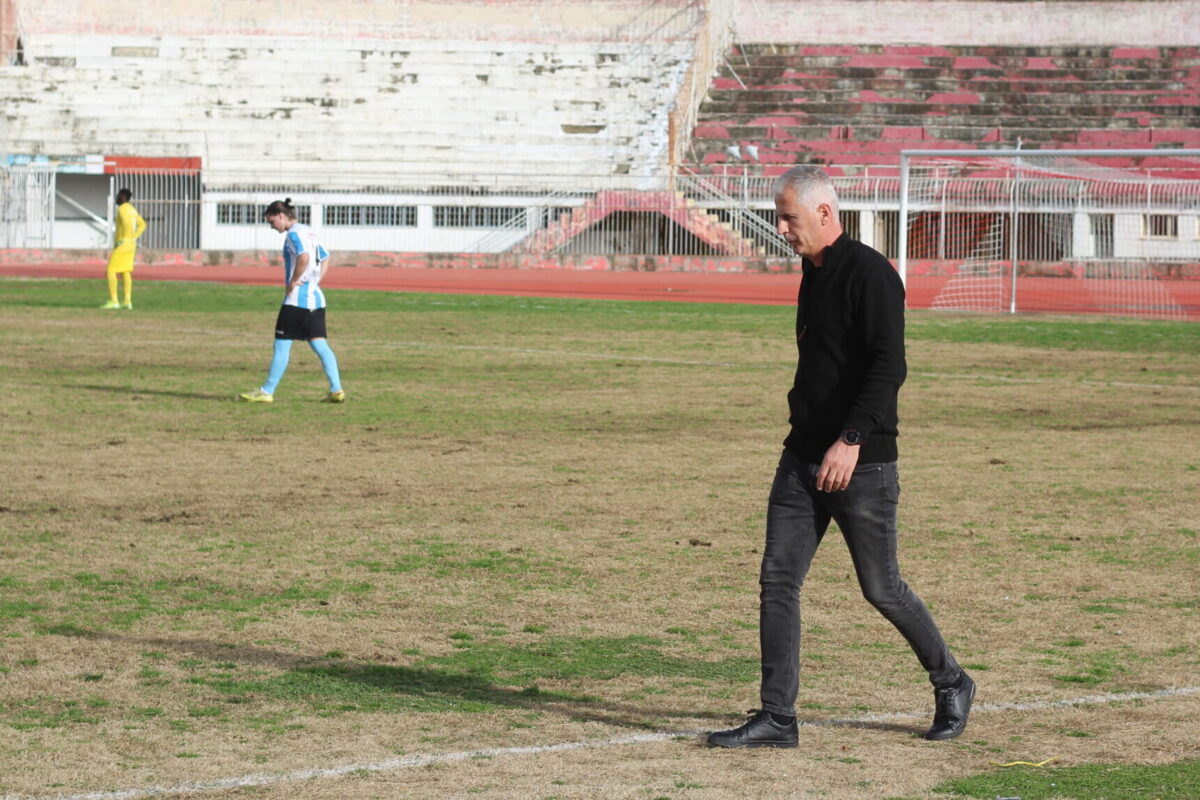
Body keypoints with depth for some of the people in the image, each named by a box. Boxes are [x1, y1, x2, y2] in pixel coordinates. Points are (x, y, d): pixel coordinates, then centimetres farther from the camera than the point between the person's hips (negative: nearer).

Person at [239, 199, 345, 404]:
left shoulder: (294, 233, -11)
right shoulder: (308, 231, 17)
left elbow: (304, 257, -28)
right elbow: (325, 258, 25)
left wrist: (293, 283, -19)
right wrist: (315, 281, 15)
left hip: (297, 297, -9)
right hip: (316, 297, 9)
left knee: (282, 345, -3)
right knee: (320, 345, 8)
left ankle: (267, 391, 0)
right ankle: (336, 390, 3)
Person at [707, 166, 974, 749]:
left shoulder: (869, 274, -13)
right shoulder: (814, 275, 15)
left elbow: (889, 367, -22)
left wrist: (851, 440, -27)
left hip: (861, 463, -8)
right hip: (803, 460, 8)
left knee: (881, 589, 2)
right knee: (777, 580, 0)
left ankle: (951, 685, 23)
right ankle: (777, 718, 2)